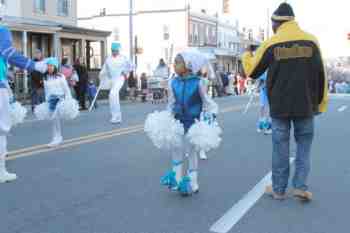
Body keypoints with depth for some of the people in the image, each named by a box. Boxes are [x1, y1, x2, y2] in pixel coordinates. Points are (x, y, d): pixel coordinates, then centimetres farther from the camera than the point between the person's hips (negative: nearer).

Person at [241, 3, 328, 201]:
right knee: (304, 144, 13)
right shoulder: (311, 41, -1)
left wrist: (247, 55, 25)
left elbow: (252, 71, 5)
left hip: (280, 106, 0)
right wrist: (321, 103, 9)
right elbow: (321, 75, 1)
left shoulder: (271, 44, -4)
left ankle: (279, 189, 15)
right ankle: (301, 186, 8)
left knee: (280, 147, 8)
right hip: (306, 105, 1)